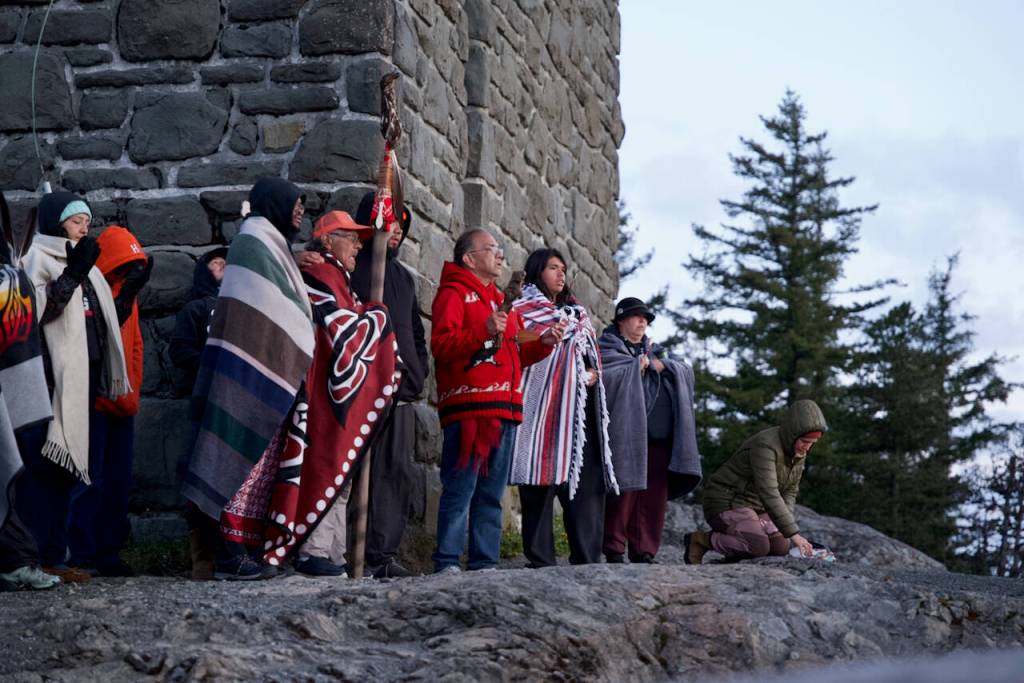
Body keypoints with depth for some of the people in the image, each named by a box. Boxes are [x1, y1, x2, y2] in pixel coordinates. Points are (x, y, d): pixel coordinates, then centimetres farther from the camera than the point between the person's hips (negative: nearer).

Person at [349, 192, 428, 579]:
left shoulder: (404, 277, 24)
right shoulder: (352, 269, 1)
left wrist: (418, 370, 16)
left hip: (402, 391, 7)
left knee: (398, 474, 2)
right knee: (365, 471, -10)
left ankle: (384, 554, 5)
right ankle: (365, 557, -11)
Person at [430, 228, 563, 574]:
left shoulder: (500, 300, 26)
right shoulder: (453, 294, 1)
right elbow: (441, 345, -13)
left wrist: (543, 343, 13)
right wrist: (484, 331, -22)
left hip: (504, 410, 8)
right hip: (467, 408, -8)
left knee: (492, 493, 8)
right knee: (460, 489, -10)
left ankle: (485, 563, 10)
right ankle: (447, 563, -9)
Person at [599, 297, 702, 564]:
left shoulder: (652, 351, 27)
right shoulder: (607, 348, 7)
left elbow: (686, 371, 17)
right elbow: (607, 374, -14)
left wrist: (660, 365, 0)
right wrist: (638, 365, -5)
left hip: (659, 439, 6)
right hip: (626, 438, -6)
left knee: (654, 498, 2)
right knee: (625, 493, -11)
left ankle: (644, 551, 6)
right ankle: (614, 550, -5)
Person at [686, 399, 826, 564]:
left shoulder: (799, 452, 1)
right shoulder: (765, 445, -27)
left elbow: (790, 491, 10)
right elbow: (769, 493, -34)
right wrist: (793, 533, -37)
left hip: (754, 507, 9)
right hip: (726, 503, -9)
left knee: (781, 547, -2)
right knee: (759, 547, -28)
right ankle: (700, 540, -10)